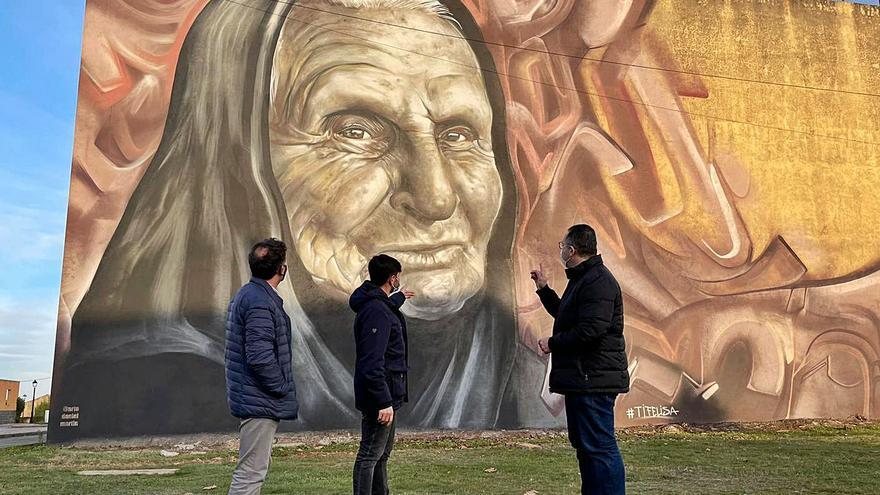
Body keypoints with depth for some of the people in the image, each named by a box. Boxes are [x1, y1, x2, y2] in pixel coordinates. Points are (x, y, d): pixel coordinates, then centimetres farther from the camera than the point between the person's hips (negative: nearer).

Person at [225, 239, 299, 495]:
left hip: (251, 397, 11)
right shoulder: (260, 302, -20)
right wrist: (282, 388, -14)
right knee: (251, 472, -5)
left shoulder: (246, 295, 13)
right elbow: (260, 356, -27)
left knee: (253, 469, 20)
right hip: (261, 402, -11)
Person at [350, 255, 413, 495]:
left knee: (383, 453, 20)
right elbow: (373, 364, -27)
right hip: (380, 396, -11)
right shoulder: (376, 311, -21)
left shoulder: (377, 304, 10)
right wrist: (383, 402, -28)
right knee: (370, 455, -3)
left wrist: (398, 298, 54)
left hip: (387, 394, 11)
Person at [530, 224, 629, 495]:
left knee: (599, 446, -7)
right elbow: (566, 317, 31)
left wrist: (553, 343, -15)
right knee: (583, 443, 19)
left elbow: (591, 329, -27)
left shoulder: (597, 282, -17)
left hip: (594, 380, -11)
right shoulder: (582, 279, 19)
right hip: (582, 378, 11)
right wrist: (543, 289, 31)